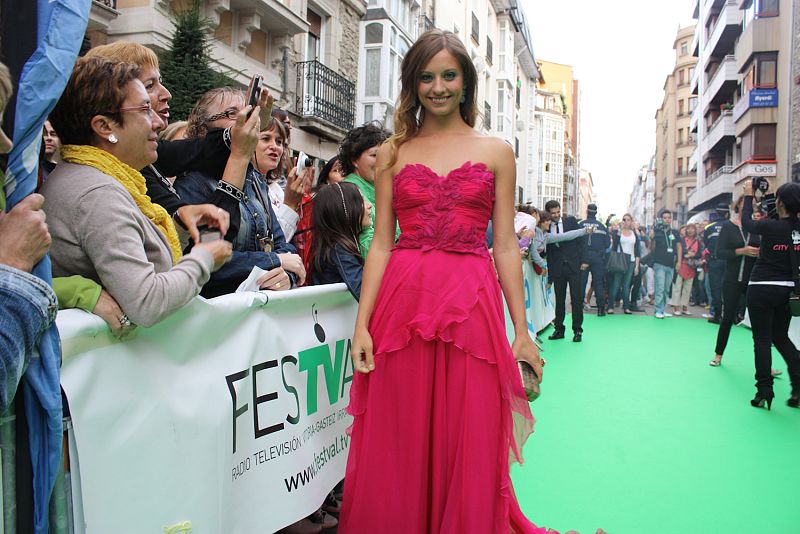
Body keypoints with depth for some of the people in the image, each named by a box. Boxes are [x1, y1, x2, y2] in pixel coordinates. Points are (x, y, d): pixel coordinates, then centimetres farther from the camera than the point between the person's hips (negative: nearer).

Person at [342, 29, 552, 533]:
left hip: (472, 306, 0)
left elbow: (506, 246, 6)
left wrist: (522, 331, 1)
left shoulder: (497, 152, 9)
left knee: (469, 447, 6)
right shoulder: (394, 153, 10)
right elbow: (381, 244, 5)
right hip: (402, 303, 1)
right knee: (397, 448, 8)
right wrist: (362, 325, -3)